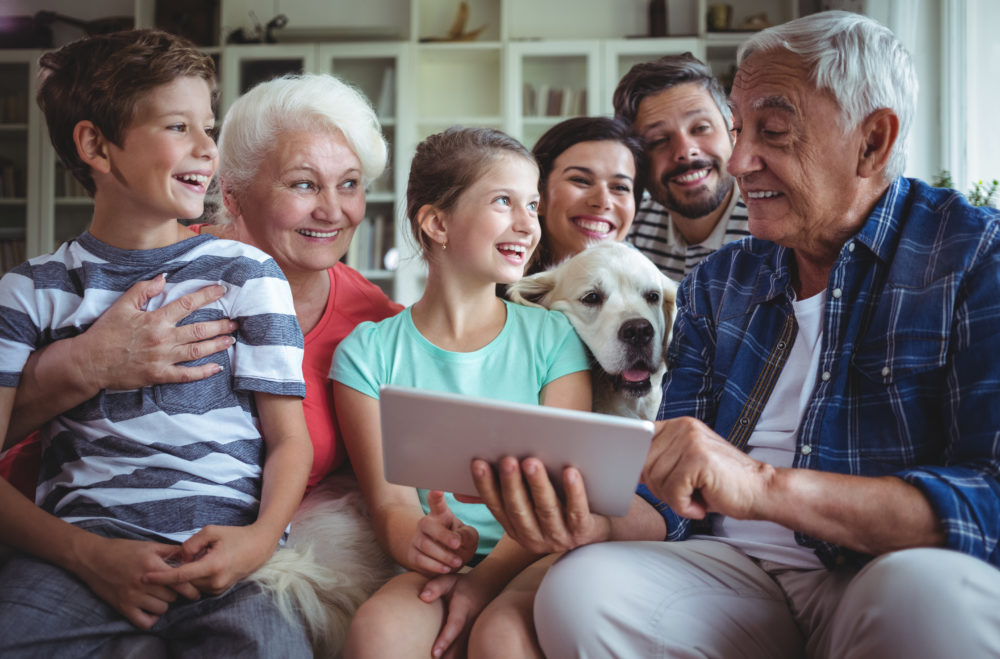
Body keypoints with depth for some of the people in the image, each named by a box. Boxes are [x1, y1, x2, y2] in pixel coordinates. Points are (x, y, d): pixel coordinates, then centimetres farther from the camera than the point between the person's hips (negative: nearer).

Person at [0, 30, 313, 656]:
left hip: (222, 552, 1)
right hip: (80, 547, 0)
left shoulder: (244, 272, 12)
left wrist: (261, 537, -12)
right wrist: (86, 555, -13)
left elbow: (289, 439, 9)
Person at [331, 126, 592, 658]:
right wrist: (420, 540, -25)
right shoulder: (369, 352, 7)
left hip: (532, 560, 0)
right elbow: (389, 503, 0)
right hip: (438, 570, 0)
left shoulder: (554, 337, 8)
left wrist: (486, 577, -18)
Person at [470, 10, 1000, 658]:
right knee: (577, 591, -25)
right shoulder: (716, 284, 14)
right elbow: (676, 498, 11)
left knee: (928, 592, -37)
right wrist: (590, 518, -13)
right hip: (734, 573, 4)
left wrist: (764, 485, -27)